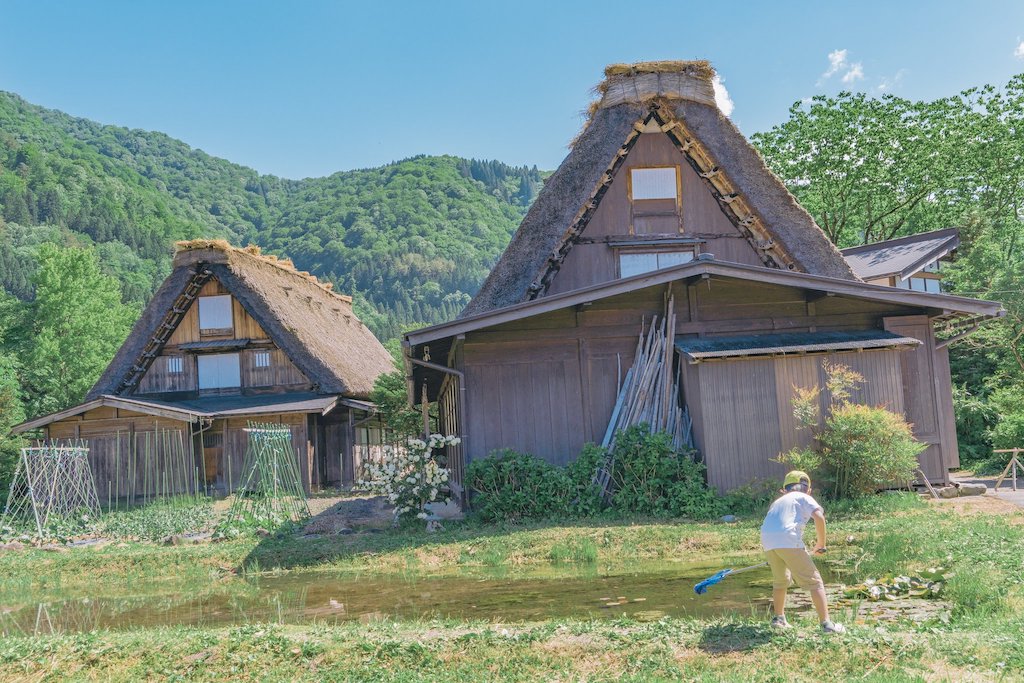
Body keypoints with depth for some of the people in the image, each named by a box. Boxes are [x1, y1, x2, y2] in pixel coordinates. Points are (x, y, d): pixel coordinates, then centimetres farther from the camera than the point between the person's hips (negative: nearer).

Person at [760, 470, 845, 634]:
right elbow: (819, 516, -3)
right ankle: (826, 623, -3)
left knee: (780, 580, 26)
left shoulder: (779, 500, 33)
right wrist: (821, 543, 6)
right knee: (813, 581, 3)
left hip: (767, 541, 6)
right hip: (788, 540, -6)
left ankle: (779, 618, 35)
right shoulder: (804, 498, 16)